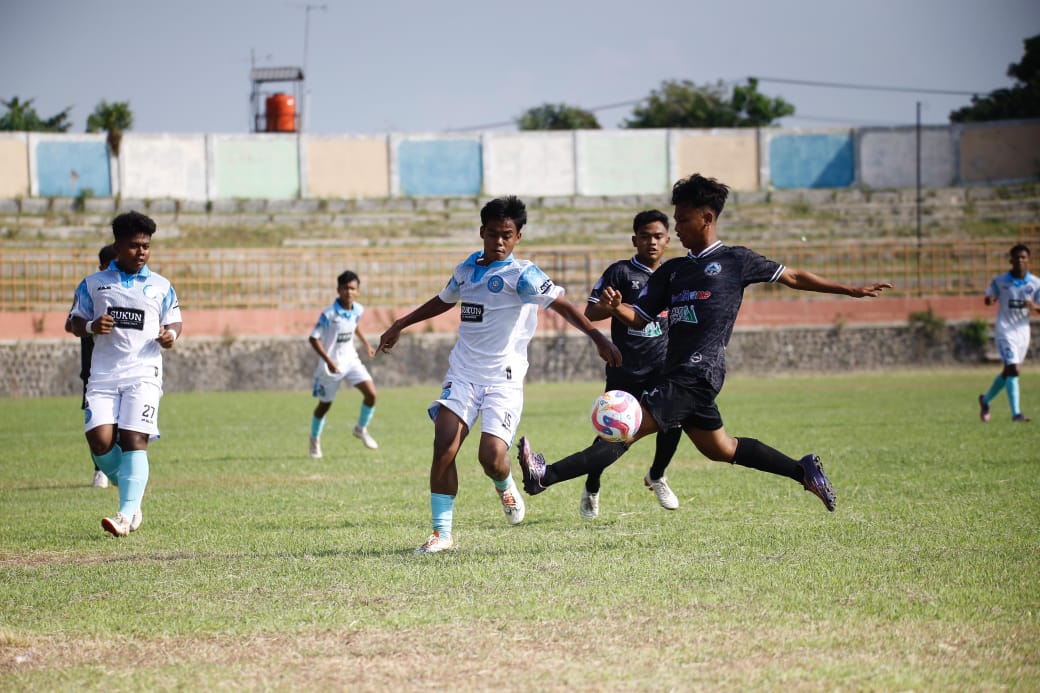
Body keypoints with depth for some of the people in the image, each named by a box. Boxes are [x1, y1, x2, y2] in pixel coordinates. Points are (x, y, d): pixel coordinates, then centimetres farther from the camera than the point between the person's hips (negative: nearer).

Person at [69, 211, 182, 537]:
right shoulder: (93, 284, 11)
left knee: (134, 439, -15)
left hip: (143, 372, -1)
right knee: (100, 439, -13)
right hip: (103, 373, 1)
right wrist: (91, 327, -9)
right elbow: (76, 323, 13)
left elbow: (175, 321, 18)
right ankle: (131, 488, 14)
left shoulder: (161, 286, 11)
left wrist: (171, 335, -5)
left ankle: (127, 515, -19)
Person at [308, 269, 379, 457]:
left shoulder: (358, 310, -4)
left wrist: (365, 344, 15)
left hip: (350, 359, 4)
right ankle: (315, 439, 34)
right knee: (324, 405, 9)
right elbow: (313, 338, -20)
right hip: (331, 364, -4)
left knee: (371, 393, -12)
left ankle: (361, 429, 12)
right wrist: (328, 361, -28)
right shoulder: (329, 314, -23)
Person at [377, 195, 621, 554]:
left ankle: (505, 486, 22)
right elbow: (443, 301, 31)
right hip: (462, 373, 5)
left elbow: (562, 305, -19)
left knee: (491, 457, -17)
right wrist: (399, 326, 39)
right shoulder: (467, 269, 11)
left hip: (503, 380, -5)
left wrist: (597, 338, -33)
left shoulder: (521, 274, -8)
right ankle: (442, 534, -3)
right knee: (443, 449, -12)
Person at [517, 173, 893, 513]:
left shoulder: (734, 260, 2)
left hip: (699, 373, -8)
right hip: (679, 371, 8)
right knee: (719, 448, 16)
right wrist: (617, 307, -7)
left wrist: (852, 290, 14)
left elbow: (792, 277, 11)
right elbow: (640, 318, 16)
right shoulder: (672, 270, 19)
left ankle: (546, 475, -24)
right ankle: (804, 470, 27)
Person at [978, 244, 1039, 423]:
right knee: (1012, 369, -17)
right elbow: (990, 298, 8)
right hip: (1004, 330, -4)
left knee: (1008, 371, 13)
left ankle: (986, 400, 37)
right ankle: (1016, 413, -17)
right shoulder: (1000, 281, -3)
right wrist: (989, 300, -17)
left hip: (1022, 330, 4)